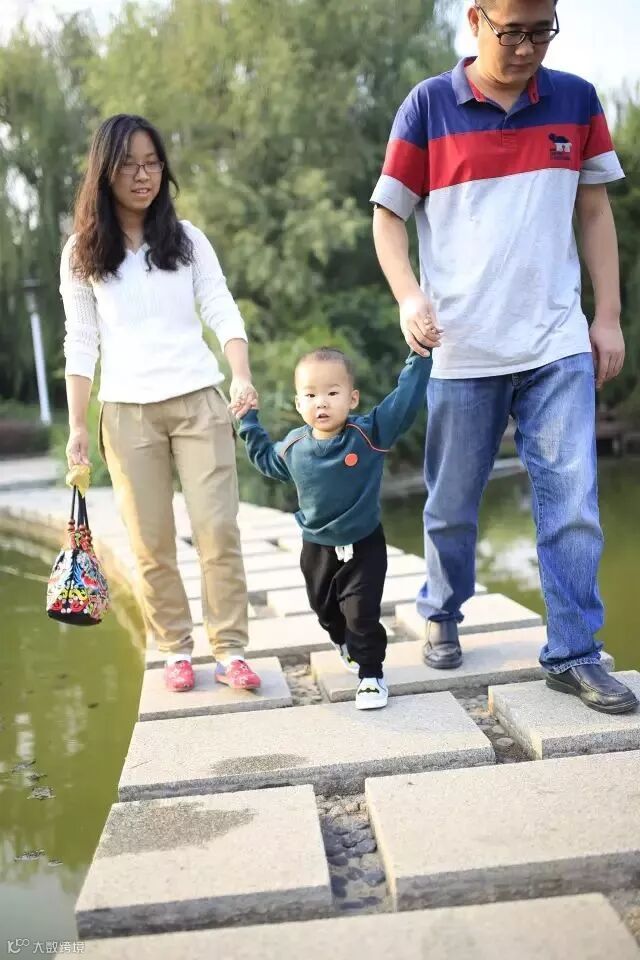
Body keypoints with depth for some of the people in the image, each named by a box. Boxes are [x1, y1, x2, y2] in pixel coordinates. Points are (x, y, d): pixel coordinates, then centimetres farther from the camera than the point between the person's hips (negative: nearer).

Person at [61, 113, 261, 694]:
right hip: (127, 412, 0)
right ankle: (176, 650, 16)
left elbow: (223, 313, 0)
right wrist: (77, 425, 0)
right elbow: (81, 342, 5)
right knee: (151, 541, 3)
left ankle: (230, 651, 4)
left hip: (199, 402, 0)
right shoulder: (82, 253, 5)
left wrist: (243, 378, -17)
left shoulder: (187, 239, 7)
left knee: (218, 530, -5)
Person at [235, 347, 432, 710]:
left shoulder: (370, 433, -19)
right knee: (327, 611, 22)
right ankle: (350, 647, 52)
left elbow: (406, 399, -20)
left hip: (364, 544, -4)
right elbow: (267, 459, 16)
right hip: (318, 547, 5)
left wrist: (420, 356, -24)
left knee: (363, 614, -7)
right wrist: (249, 423, 13)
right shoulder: (293, 446, -7)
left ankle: (372, 673, 12)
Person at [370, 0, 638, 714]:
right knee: (451, 505, 11)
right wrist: (408, 294, -16)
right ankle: (441, 618, 34)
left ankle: (574, 656, 9)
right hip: (462, 349, -1)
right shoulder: (428, 105, -1)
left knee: (573, 503, -2)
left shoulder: (576, 100, 7)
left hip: (559, 346, 2)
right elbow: (388, 216, 2)